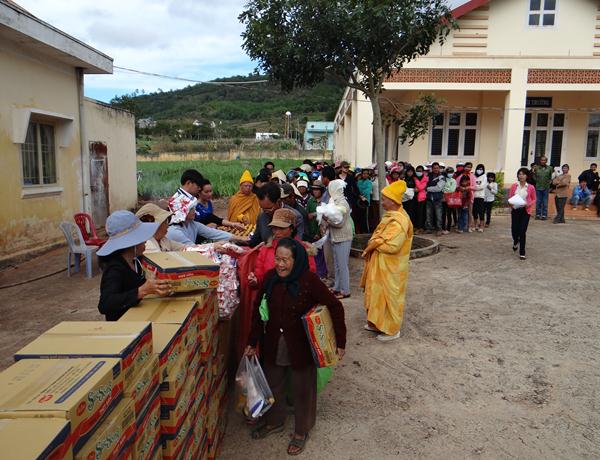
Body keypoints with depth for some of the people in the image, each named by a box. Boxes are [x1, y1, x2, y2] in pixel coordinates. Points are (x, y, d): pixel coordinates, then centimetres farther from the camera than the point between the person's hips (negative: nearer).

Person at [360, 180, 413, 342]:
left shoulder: (399, 221, -25)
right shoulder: (391, 215, 6)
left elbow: (392, 245, -30)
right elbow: (379, 236, 12)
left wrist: (372, 246, -17)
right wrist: (372, 246, -4)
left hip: (390, 267, -9)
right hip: (381, 264, 9)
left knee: (388, 296, 4)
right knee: (379, 294, 19)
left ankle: (391, 330, 19)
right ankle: (378, 322, 34)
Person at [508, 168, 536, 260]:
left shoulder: (531, 187, -1)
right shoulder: (514, 186, 3)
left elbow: (534, 199, 7)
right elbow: (509, 197, 8)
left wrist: (528, 204, -12)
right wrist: (511, 203, -12)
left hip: (525, 211, -2)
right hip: (515, 210, 2)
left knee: (522, 231, -5)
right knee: (514, 229, 4)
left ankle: (522, 253, 3)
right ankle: (515, 242, 41)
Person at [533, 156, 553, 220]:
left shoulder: (549, 168, 3)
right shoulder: (537, 168, 3)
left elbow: (551, 177, 5)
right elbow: (534, 177, 7)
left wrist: (549, 182, -4)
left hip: (546, 188, -1)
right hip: (538, 187, 1)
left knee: (545, 202, 3)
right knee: (538, 202, 5)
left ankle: (544, 215, 8)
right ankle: (538, 214, 12)